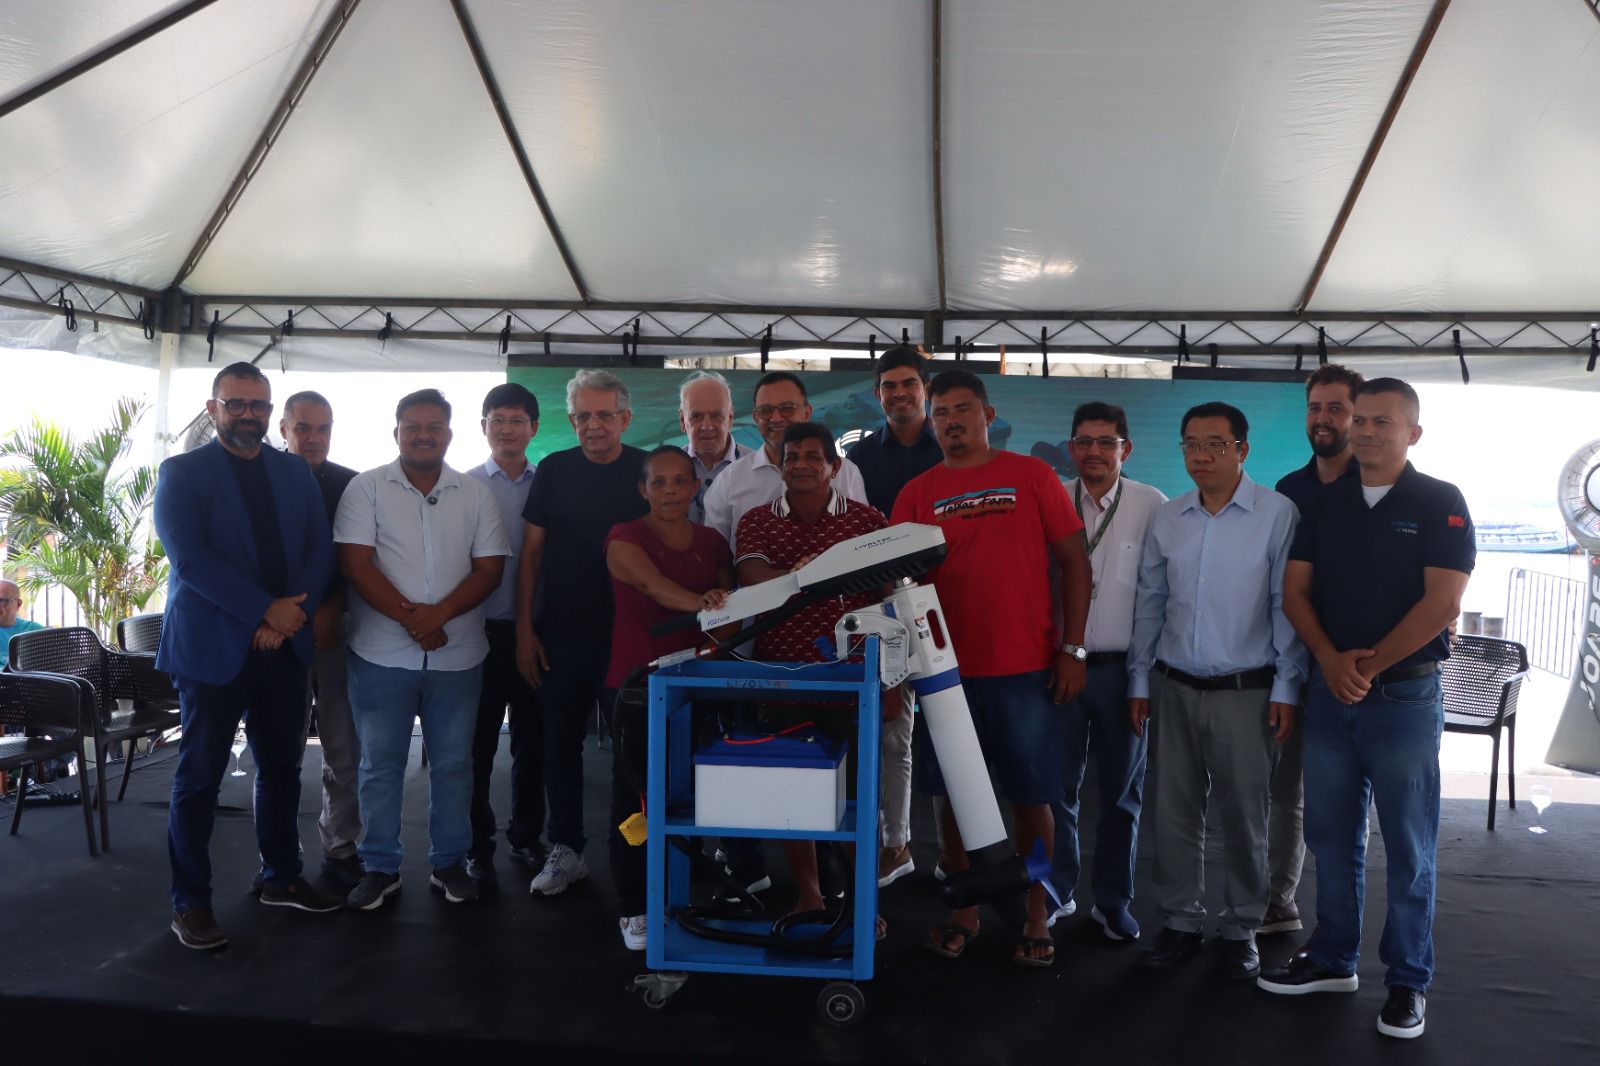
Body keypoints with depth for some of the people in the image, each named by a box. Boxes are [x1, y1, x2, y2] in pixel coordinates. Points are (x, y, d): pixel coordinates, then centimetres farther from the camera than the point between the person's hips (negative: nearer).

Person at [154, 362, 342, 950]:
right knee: (199, 777, 4)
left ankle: (282, 878, 27)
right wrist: (266, 610, -19)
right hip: (212, 647, -4)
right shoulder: (182, 473, -2)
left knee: (282, 767, 12)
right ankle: (190, 903, 15)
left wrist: (289, 616, -11)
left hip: (283, 645, 4)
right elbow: (188, 557, -14)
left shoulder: (295, 473, 10)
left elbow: (320, 550, 4)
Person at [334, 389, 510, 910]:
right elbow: (356, 563, -7)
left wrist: (440, 612, -15)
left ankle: (449, 863, 23)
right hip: (382, 653, -1)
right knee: (381, 763, 7)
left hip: (458, 653, 2)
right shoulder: (367, 488, 1)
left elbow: (490, 567, 0)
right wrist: (409, 617, -16)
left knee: (453, 763, 9)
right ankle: (380, 867, 20)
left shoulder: (476, 494, 6)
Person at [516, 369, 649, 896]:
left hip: (629, 634, -1)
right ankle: (566, 851, 21)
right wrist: (525, 630, -1)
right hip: (560, 634, 2)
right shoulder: (554, 470, 3)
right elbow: (530, 553, 5)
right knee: (561, 743, 8)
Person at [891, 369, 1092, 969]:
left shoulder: (1031, 476, 2)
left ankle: (1036, 919, 21)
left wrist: (1072, 649, -4)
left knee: (1031, 798, 5)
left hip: (1026, 670, -2)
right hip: (948, 668, 2)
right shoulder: (917, 494, 6)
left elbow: (1074, 562, 2)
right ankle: (963, 912, 25)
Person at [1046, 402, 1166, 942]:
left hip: (1123, 668, -1)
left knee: (1122, 793, 11)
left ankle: (1112, 902, 25)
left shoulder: (1151, 505, -3)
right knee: (1057, 787, 8)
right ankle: (1057, 892, 25)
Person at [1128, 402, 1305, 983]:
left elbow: (1286, 605, -5)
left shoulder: (1277, 514, -5)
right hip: (1175, 688, 4)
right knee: (1174, 811, 9)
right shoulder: (1167, 519, 7)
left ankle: (1242, 929, 24)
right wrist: (1139, 681, 11)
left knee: (1243, 815, 7)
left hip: (1245, 690, -3)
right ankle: (1181, 922, 24)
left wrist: (1286, 688, -7)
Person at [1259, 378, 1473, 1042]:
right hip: (1329, 693, 4)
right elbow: (1294, 591, 4)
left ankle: (1408, 981, 18)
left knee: (1409, 846, 5)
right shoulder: (1325, 503, 9)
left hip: (1406, 695, -4)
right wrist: (1332, 661, -11)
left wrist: (1370, 665, -13)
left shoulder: (1439, 503, -4)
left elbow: (1442, 602, -13)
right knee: (1331, 834, 12)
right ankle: (1333, 960, 26)